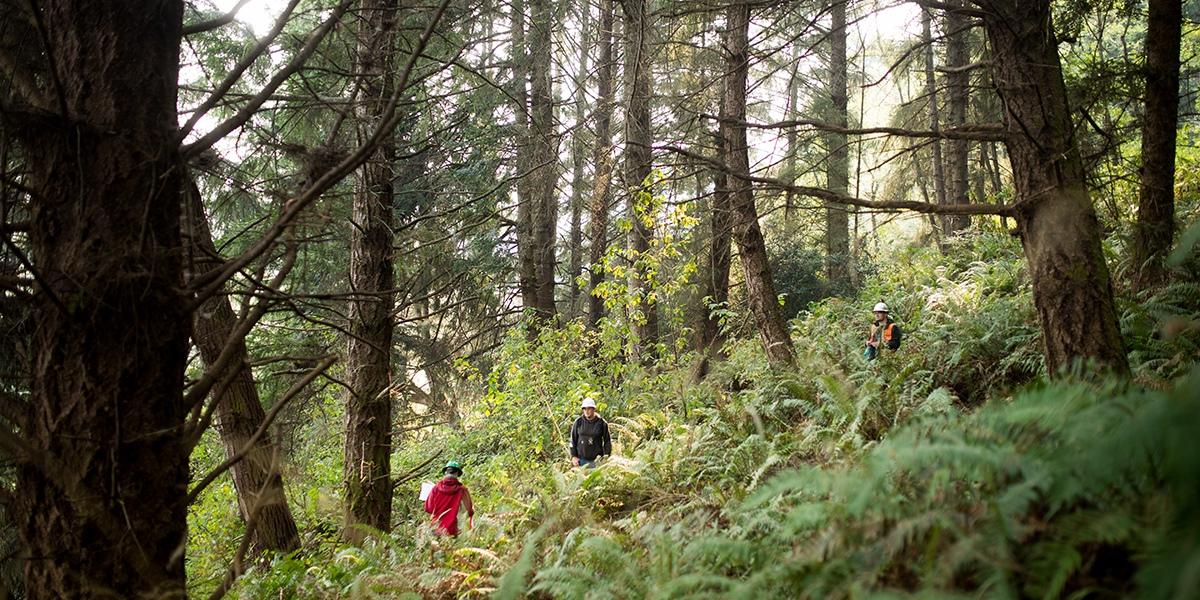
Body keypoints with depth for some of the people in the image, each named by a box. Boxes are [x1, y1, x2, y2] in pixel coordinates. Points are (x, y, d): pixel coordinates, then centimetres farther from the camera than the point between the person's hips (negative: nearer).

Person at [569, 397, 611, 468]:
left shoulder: (601, 423, 1)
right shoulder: (578, 422, 3)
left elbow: (607, 441, 7)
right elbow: (573, 440, 8)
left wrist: (606, 457, 1)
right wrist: (573, 456, 2)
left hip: (597, 459, -1)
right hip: (581, 459, 1)